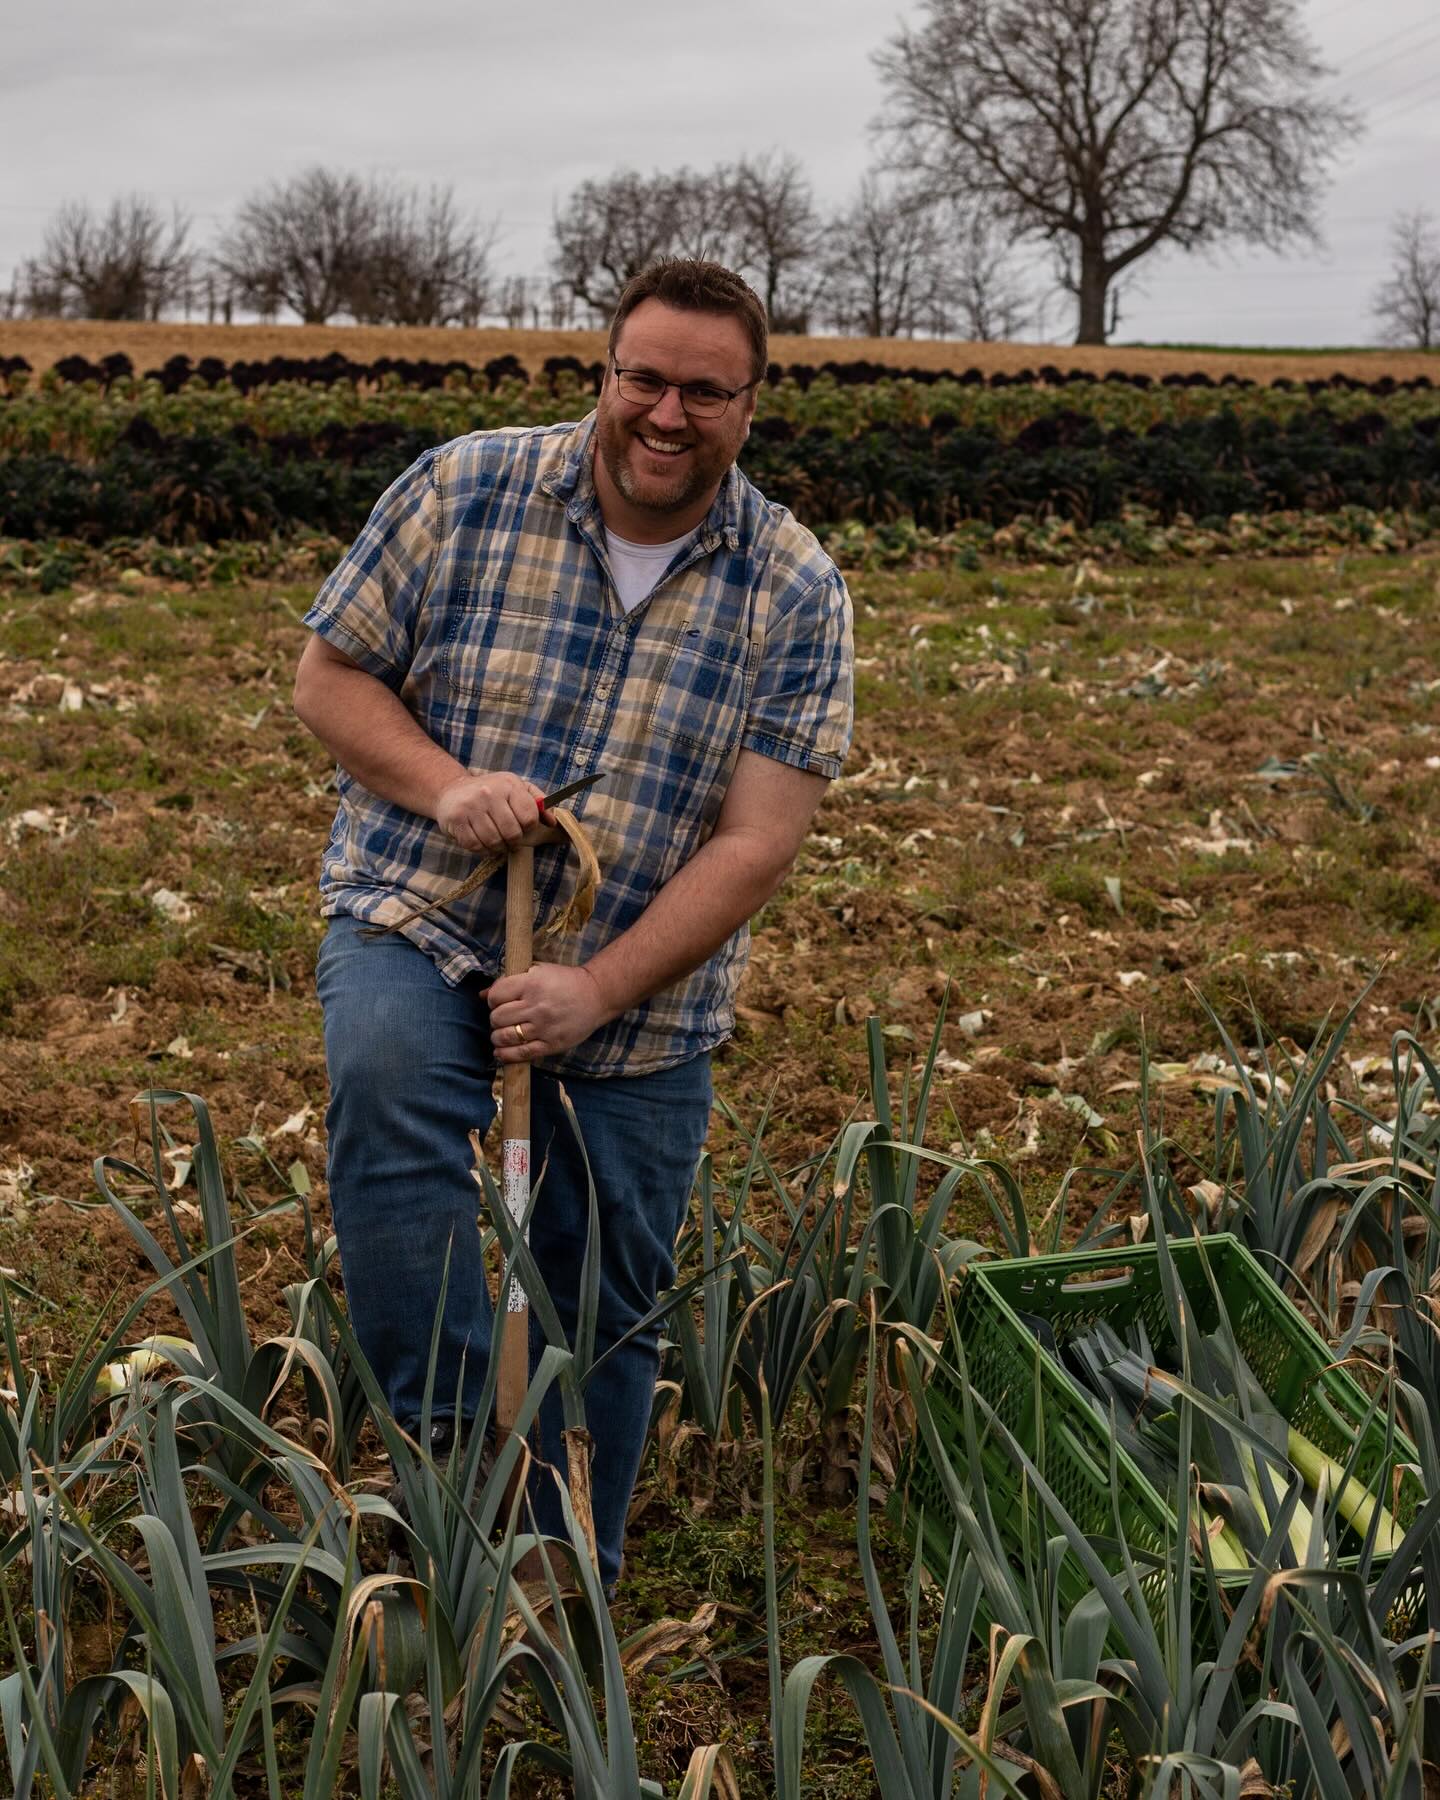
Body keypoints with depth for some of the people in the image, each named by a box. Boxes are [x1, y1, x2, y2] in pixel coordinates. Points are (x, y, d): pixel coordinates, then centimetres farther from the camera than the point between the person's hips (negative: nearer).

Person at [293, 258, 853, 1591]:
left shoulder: (797, 594, -6)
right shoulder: (465, 492, -7)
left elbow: (757, 842, -11)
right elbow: (330, 677, 1)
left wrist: (595, 992, -21)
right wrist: (444, 785, -19)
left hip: (643, 993, 2)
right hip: (420, 924, -1)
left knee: (612, 1299, 8)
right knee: (386, 1083, -35)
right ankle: (460, 1452, -21)